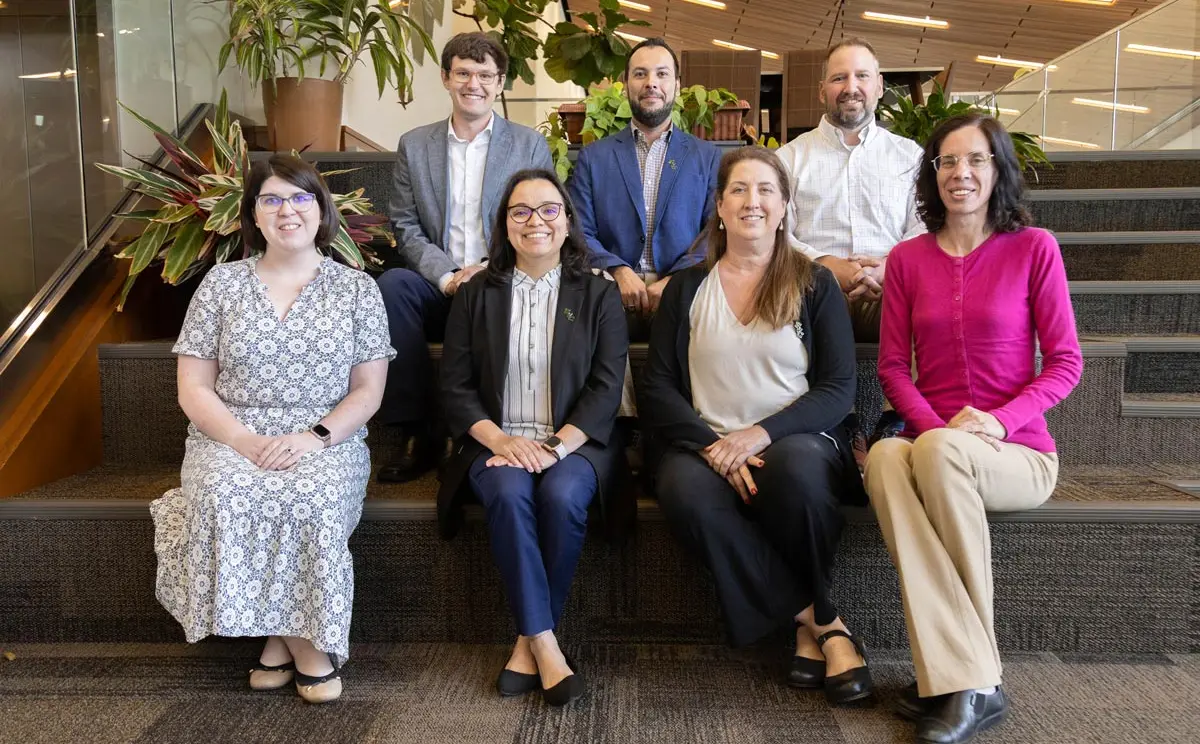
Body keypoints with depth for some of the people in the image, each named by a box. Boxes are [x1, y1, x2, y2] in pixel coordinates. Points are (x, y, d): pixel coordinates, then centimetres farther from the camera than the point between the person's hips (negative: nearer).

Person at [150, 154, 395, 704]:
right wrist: (244, 440, -13)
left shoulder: (357, 289, 5)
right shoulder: (221, 284, 7)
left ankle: (285, 634, -9)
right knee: (226, 498, -31)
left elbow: (368, 390, 2)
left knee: (309, 500, -33)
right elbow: (193, 388, 5)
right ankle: (297, 640, -12)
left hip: (326, 444, -1)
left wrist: (314, 436, -15)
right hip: (231, 440, 1)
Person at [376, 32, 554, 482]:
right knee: (392, 283, -30)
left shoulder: (530, 146, 9)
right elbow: (406, 229, 6)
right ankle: (417, 433, -22)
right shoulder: (414, 145, 12)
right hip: (441, 288, 2)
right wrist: (448, 276, -12)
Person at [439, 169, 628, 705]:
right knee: (508, 493, -31)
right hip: (497, 443, 1)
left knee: (562, 495, -32)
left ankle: (530, 641, -14)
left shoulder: (599, 296, 9)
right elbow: (455, 388, 6)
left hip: (575, 443, -1)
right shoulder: (475, 296, 13)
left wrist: (557, 446, -15)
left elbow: (605, 388, 0)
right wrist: (500, 440, -12)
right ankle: (545, 645, -23)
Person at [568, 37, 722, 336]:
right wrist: (619, 271, -12)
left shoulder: (708, 157, 13)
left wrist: (674, 281, -12)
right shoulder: (593, 157, 13)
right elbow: (579, 233, 7)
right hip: (612, 302, -1)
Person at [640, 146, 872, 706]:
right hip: (706, 446, 1)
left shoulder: (815, 284, 11)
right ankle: (820, 621, -16)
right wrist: (711, 444, -12)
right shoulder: (687, 288, 14)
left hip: (795, 443, -1)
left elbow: (838, 389, 2)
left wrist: (762, 433, -15)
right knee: (686, 493, -34)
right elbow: (656, 390, 7)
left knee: (797, 468, -37)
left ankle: (807, 626, -9)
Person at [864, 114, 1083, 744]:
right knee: (885, 459, -34)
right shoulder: (908, 259, 11)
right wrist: (937, 426, -12)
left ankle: (950, 677, -23)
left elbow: (1065, 362, 1)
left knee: (938, 453, -36)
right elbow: (892, 367, 7)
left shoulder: (1033, 248, 3)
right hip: (932, 441, 2)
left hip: (1016, 454, -2)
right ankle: (968, 682, -30)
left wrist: (998, 420, -15)